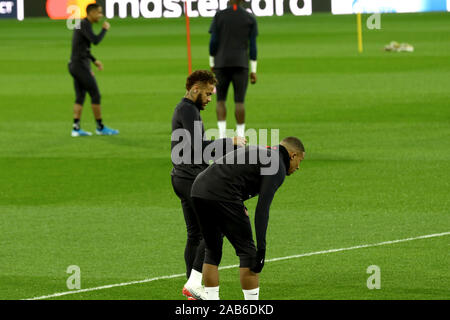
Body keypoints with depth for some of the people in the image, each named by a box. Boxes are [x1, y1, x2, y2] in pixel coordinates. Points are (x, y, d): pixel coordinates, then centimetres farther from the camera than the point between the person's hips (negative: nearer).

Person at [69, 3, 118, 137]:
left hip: (75, 65, 10)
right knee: (95, 95, -3)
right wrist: (105, 29, -9)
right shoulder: (84, 25, -15)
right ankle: (100, 127, 3)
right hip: (81, 66, -10)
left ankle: (76, 128, 2)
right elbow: (96, 41, -26)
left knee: (80, 97, 7)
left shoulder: (83, 25, 16)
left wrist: (94, 60, 24)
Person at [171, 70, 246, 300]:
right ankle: (194, 282, -14)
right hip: (192, 179, -11)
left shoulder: (184, 109, 20)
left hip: (181, 178, 11)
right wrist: (230, 142, -15)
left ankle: (194, 290, 9)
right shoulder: (188, 110, -13)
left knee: (195, 234, 9)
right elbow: (199, 146, -23)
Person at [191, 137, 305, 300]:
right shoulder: (277, 167, 2)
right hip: (222, 195, -8)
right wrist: (262, 248, -11)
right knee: (247, 252, 3)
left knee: (212, 251, 20)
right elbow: (262, 209, -9)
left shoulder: (257, 152, 29)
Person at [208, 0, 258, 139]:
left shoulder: (219, 16, 1)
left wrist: (212, 64, 7)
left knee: (221, 100, 8)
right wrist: (253, 71, 3)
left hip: (222, 64, 0)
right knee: (239, 101, 1)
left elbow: (213, 42, -4)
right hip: (241, 65, 0)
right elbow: (253, 45, -1)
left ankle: (222, 136, -6)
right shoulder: (250, 18, 3)